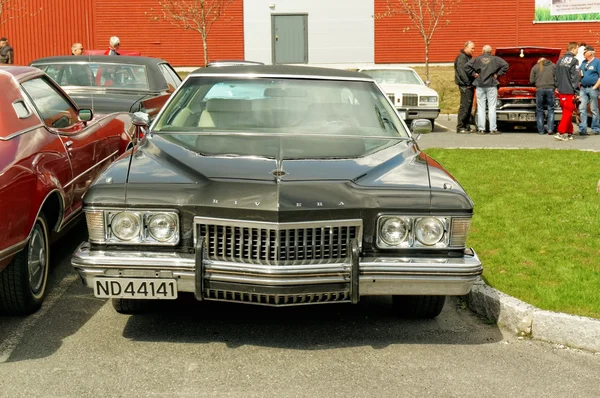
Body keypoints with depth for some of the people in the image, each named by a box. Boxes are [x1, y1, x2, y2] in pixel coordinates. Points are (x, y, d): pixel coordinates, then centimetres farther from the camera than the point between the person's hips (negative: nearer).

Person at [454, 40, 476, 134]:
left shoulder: (469, 57, 20)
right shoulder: (461, 58, -10)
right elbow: (462, 73, -17)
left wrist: (473, 83, 12)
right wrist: (468, 83, -19)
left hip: (470, 85, 10)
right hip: (465, 86, -10)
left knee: (469, 106, 11)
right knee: (464, 106, -10)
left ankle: (466, 126, 15)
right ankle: (460, 127, -9)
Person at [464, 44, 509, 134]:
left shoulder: (477, 59, 3)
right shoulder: (495, 59, 2)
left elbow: (466, 66, -4)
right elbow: (505, 65, -7)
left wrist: (474, 74, 1)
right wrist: (498, 74, -1)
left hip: (480, 86, 1)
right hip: (491, 86, -1)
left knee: (481, 108, 4)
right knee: (492, 108, 1)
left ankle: (481, 129, 2)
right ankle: (493, 129, -2)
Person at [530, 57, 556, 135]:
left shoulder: (535, 67, 9)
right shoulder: (553, 66, 11)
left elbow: (531, 80, 7)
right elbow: (557, 77, 7)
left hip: (539, 89, 0)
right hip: (550, 89, 0)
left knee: (539, 110, 7)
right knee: (551, 109, 7)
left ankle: (541, 130, 6)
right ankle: (550, 129, -3)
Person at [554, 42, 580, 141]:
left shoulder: (560, 60, 11)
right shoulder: (574, 60, -10)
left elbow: (556, 76, 16)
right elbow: (575, 77, -13)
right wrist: (576, 92, -11)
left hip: (561, 91, 7)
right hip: (570, 91, -7)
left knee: (566, 112, 14)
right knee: (568, 112, -5)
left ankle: (569, 133, 19)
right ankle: (560, 133, -12)